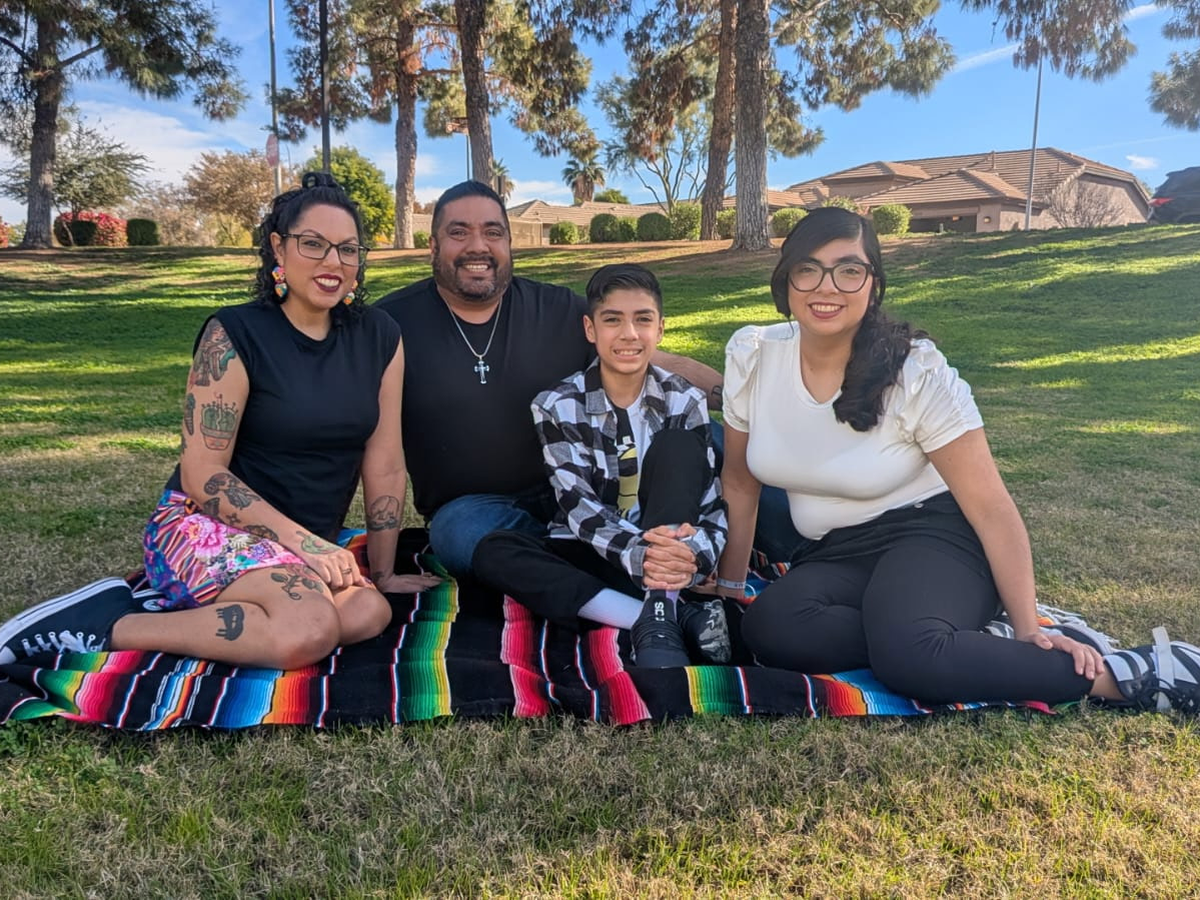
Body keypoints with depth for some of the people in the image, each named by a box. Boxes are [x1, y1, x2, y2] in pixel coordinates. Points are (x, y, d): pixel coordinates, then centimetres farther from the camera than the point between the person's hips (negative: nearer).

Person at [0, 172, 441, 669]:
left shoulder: (379, 338, 1)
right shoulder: (236, 334, -11)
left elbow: (384, 462, 2)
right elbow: (201, 474, -12)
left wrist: (382, 571, 4)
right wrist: (299, 539, -19)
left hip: (309, 548, 6)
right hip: (206, 526, -5)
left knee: (368, 613, -28)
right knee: (309, 631, -34)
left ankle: (187, 609, -9)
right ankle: (102, 623, -14)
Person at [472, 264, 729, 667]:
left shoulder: (685, 401, -3)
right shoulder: (556, 406, -6)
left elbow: (712, 503, -9)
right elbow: (579, 506, -16)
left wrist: (695, 553, -33)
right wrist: (636, 555, -36)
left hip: (668, 553, 0)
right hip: (596, 555, 1)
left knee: (676, 446, -22)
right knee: (493, 552, -26)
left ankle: (658, 621, -34)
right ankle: (680, 615, -35)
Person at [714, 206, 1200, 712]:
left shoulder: (916, 373, -17)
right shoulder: (751, 356, -7)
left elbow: (992, 509, -14)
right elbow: (739, 482, 5)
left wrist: (1028, 631, -17)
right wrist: (728, 589, 6)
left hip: (932, 539, -4)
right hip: (835, 555, 4)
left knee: (907, 651, -37)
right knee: (767, 630, -29)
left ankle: (1130, 674, -18)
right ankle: (946, 639, -14)